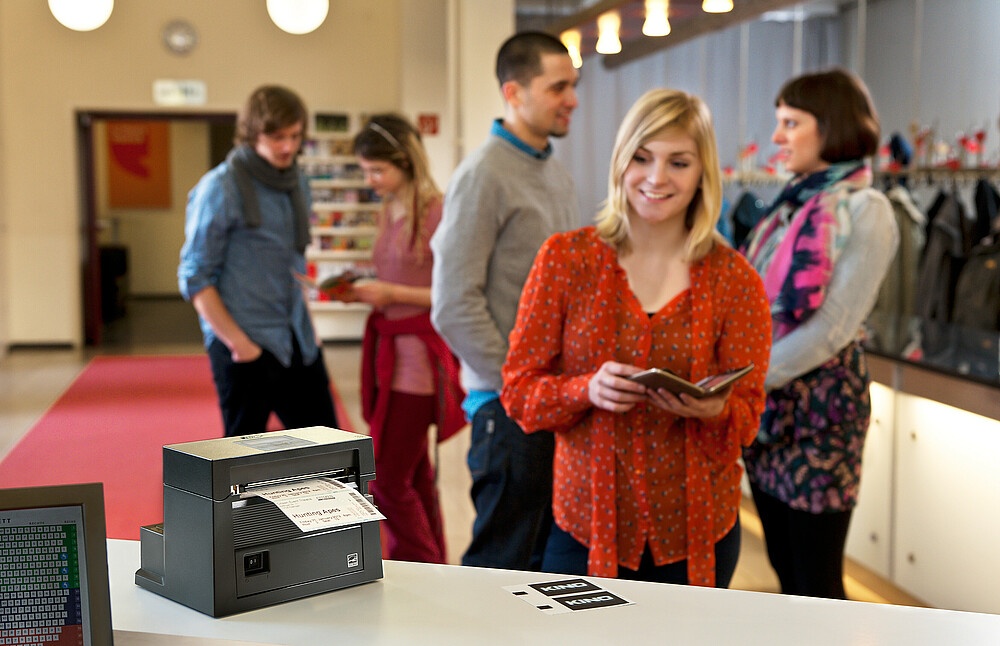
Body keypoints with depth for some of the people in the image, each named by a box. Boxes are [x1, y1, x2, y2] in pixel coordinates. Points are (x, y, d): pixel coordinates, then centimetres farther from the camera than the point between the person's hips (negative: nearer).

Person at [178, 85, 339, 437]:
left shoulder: (297, 182, 9)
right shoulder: (220, 188, -11)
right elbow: (195, 278, -11)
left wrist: (303, 322, 11)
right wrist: (237, 342, -14)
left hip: (298, 342, 6)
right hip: (246, 346, -6)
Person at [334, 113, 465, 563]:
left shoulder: (436, 213, -14)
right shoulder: (390, 211, 11)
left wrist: (392, 293, -17)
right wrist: (363, 291, 4)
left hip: (419, 353, -8)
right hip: (388, 348, 9)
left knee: (388, 480, -6)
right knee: (414, 475, 15)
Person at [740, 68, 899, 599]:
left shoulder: (865, 211, -10)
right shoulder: (792, 203, 12)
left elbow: (833, 327, -18)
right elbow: (760, 303, 11)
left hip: (818, 407, -7)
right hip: (769, 403, 7)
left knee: (816, 581, 1)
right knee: (784, 566, 15)